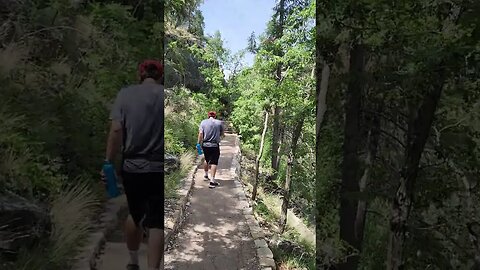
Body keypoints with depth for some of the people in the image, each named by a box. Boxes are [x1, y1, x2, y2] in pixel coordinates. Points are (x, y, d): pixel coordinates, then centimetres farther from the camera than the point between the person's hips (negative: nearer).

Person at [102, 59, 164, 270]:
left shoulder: (125, 94, 1)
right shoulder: (165, 94, -1)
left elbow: (116, 131, -7)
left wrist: (108, 162, 0)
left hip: (132, 166, 3)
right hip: (160, 168, -2)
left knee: (135, 215, 22)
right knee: (156, 222, 4)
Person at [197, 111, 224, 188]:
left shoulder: (203, 122, 3)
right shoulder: (219, 122, 1)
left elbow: (200, 133, -5)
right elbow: (223, 134, 8)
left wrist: (199, 143, 1)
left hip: (205, 145, 3)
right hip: (215, 145, -3)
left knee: (207, 160, 23)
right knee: (214, 162, 0)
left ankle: (206, 175, 38)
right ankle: (212, 181, -6)